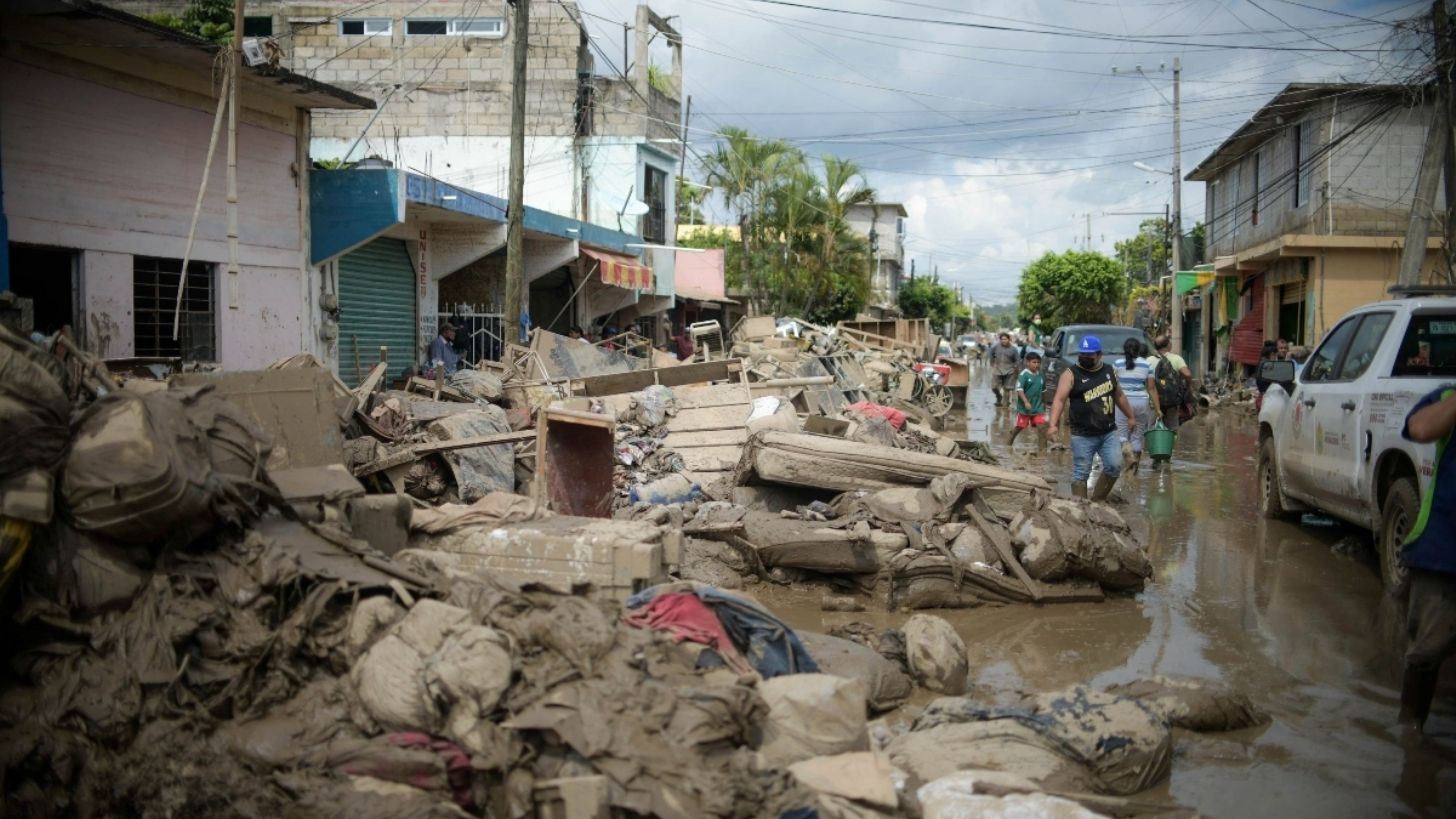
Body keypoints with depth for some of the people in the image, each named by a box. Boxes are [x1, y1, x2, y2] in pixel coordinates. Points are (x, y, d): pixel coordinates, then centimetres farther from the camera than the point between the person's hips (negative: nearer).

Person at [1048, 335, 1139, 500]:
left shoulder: (1109, 372, 11)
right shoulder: (1071, 374, -5)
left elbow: (1119, 396, 26)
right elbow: (1059, 399, -15)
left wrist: (1131, 416, 30)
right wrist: (1053, 424, -28)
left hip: (1109, 432, 4)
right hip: (1083, 435, -4)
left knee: (1114, 465, -4)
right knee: (1081, 473, -1)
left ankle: (1097, 500, 14)